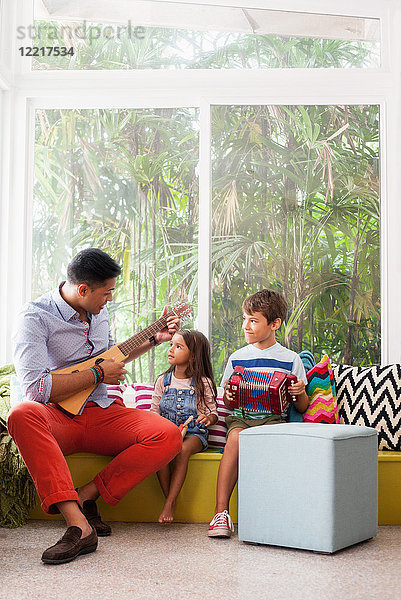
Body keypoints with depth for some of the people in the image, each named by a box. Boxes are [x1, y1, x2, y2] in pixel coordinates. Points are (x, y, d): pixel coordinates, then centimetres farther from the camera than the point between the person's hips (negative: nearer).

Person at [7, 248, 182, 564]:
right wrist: (98, 374, -15)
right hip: (57, 418, -5)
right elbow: (35, 386, -23)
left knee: (169, 436, -19)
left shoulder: (99, 312, 12)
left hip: (102, 413, 5)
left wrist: (154, 340, 23)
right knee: (22, 415, -40)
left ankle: (87, 495, -13)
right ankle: (79, 525, -44)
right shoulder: (36, 317, -11)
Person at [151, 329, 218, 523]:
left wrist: (209, 417, -17)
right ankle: (170, 498, -19)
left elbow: (212, 412, 7)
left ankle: (170, 503, -30)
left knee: (183, 450, -36)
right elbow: (154, 411, 13)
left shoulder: (203, 383, 3)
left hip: (194, 433, -2)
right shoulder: (162, 381, 11)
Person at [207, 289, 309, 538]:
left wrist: (300, 394, -11)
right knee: (236, 436, -33)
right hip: (240, 417, 1)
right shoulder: (237, 358, 14)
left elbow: (302, 407, 11)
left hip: (273, 418, -1)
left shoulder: (290, 359, 8)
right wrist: (228, 397, -4)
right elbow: (227, 400, 19)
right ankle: (221, 511, -32)